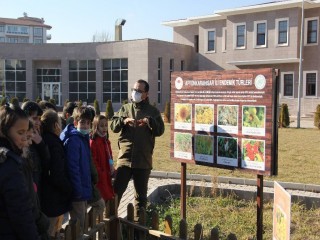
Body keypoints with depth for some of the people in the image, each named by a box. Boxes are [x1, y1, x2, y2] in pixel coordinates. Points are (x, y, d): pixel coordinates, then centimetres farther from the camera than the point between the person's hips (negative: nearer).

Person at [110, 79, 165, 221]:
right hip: (124, 158, 1)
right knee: (116, 190, 1)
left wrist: (150, 122, -22)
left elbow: (160, 130, -4)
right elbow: (113, 126, 3)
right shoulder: (125, 108, 10)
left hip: (143, 160, -1)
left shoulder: (153, 111, 6)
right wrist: (123, 120, -17)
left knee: (141, 195, 9)